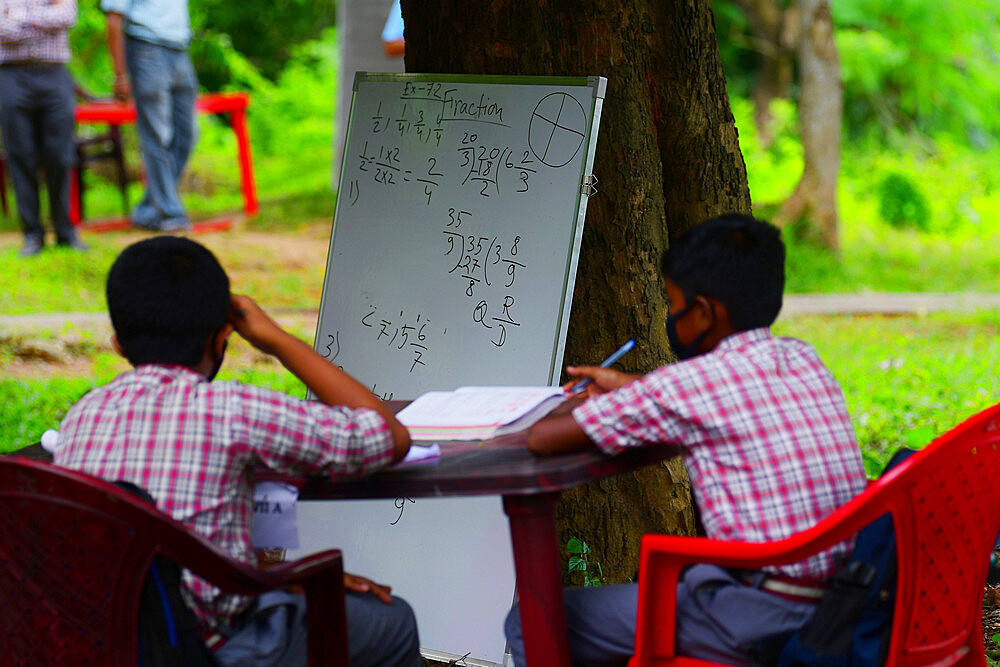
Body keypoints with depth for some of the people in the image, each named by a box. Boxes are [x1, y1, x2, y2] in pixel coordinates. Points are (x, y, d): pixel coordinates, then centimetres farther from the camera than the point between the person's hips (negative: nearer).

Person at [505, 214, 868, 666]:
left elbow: (542, 439, -8)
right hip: (841, 607, 9)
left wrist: (580, 407, 15)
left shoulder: (689, 384, -11)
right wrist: (629, 388, 37)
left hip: (758, 626, -8)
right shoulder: (803, 360, 10)